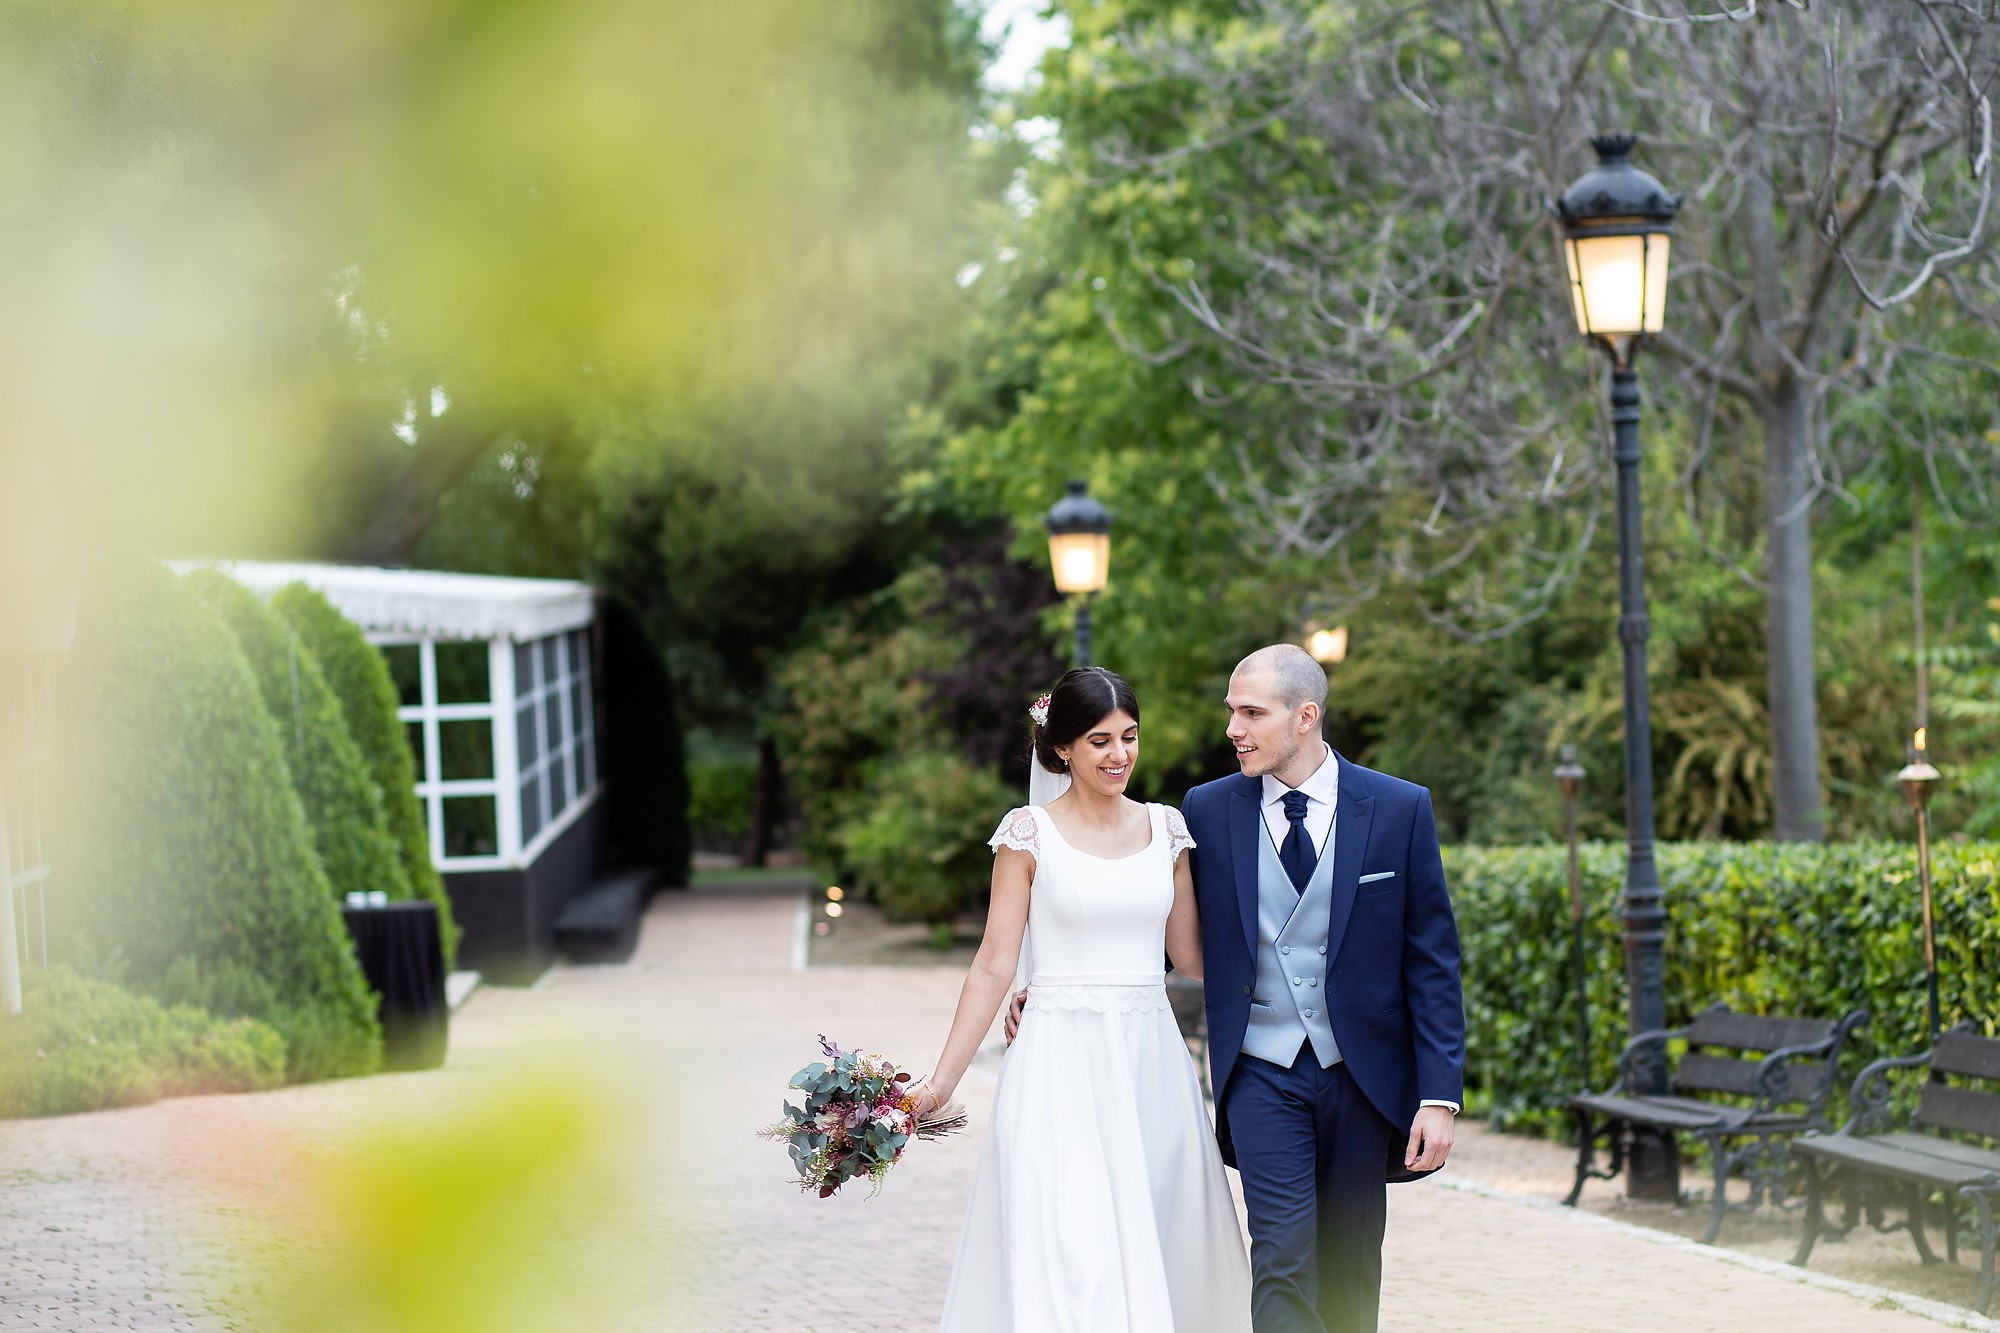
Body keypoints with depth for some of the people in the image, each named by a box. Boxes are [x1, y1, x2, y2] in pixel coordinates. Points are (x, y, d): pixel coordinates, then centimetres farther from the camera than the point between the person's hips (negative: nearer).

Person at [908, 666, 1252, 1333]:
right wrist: (941, 1082, -5)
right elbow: (995, 963, -2)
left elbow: (1191, 953, 14)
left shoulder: (1165, 828, 9)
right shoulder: (1030, 832, -2)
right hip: (1062, 1064, -4)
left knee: (1160, 1248, 3)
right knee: (1066, 1256, -9)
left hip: (1152, 1064, 4)